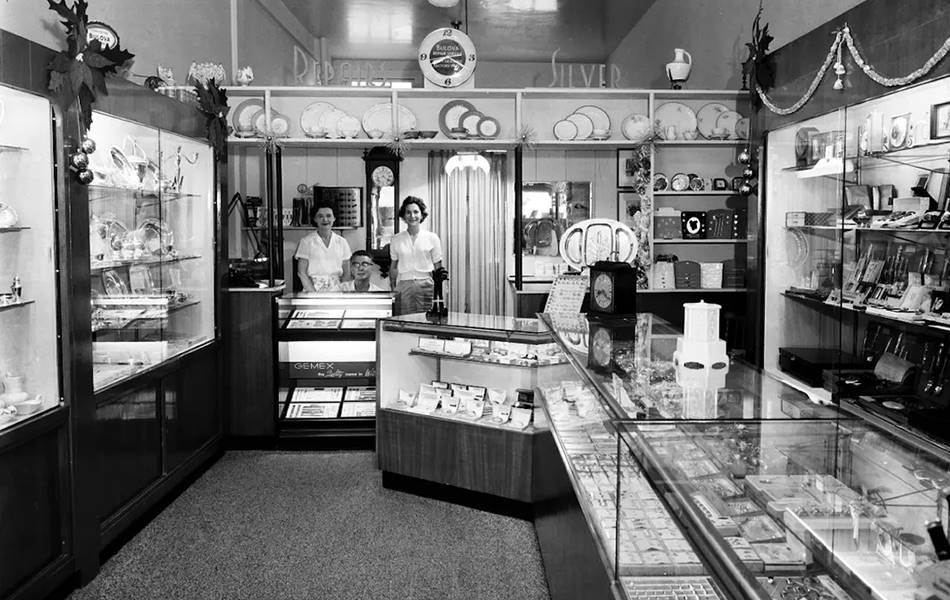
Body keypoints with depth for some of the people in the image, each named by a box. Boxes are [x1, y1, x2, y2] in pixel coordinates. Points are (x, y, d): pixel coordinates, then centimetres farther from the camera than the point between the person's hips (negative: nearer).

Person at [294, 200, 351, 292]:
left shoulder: (341, 242, 10)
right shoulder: (306, 241, 3)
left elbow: (346, 273, 11)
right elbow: (302, 273, 1)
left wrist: (341, 293, -4)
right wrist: (314, 294, -10)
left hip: (335, 289, 2)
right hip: (313, 289, -2)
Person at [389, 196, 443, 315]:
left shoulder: (432, 238, 5)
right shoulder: (396, 240, 9)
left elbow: (438, 268, 6)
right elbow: (393, 267, 15)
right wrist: (393, 288, 6)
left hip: (425, 286, -1)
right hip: (403, 286, 1)